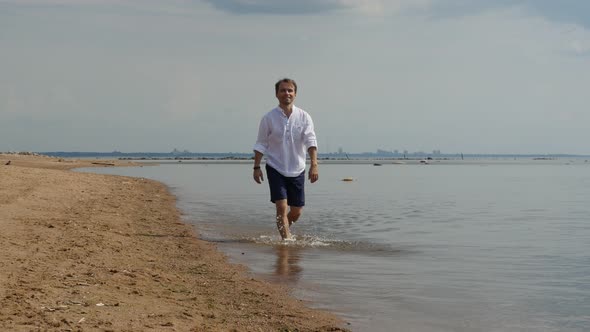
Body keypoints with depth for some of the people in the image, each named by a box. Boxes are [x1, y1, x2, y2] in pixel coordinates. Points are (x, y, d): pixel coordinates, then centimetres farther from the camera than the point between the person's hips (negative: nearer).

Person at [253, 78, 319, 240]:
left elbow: (311, 141, -12)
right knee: (282, 207, -15)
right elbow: (260, 144, 3)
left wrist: (314, 165, -25)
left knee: (296, 211, 10)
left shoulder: (304, 117, -2)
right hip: (276, 169, -2)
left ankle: (284, 229, 38)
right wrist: (256, 167, -2)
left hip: (297, 170, 2)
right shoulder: (269, 118, -3)